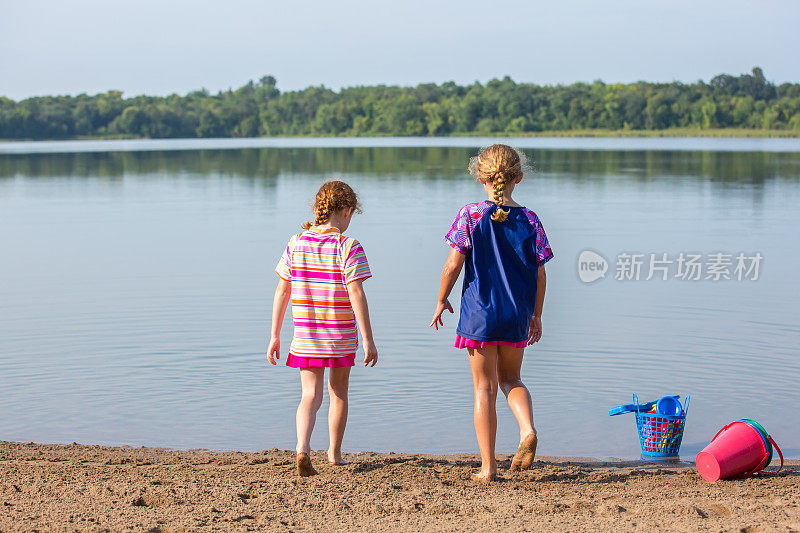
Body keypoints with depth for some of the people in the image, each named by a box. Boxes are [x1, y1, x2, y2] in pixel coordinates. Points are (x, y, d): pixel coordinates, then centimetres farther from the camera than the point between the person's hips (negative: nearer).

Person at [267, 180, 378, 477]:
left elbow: (281, 292, 2)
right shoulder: (348, 247, -12)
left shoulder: (296, 244, 0)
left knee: (311, 396, 3)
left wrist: (274, 337, 8)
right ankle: (335, 453, 28)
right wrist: (368, 340, -14)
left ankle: (302, 447, -22)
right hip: (341, 337, -2)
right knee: (338, 392, 17)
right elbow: (356, 295, -17)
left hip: (305, 338, 2)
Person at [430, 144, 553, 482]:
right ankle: (528, 429, -6)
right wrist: (536, 315, 15)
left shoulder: (471, 215, -8)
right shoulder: (529, 220, -1)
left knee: (485, 388, 6)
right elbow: (539, 274, 2)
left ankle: (488, 466, 8)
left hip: (480, 314, -2)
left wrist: (441, 301, 6)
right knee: (510, 378, 22)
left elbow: (454, 264, -9)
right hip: (518, 315, 2)